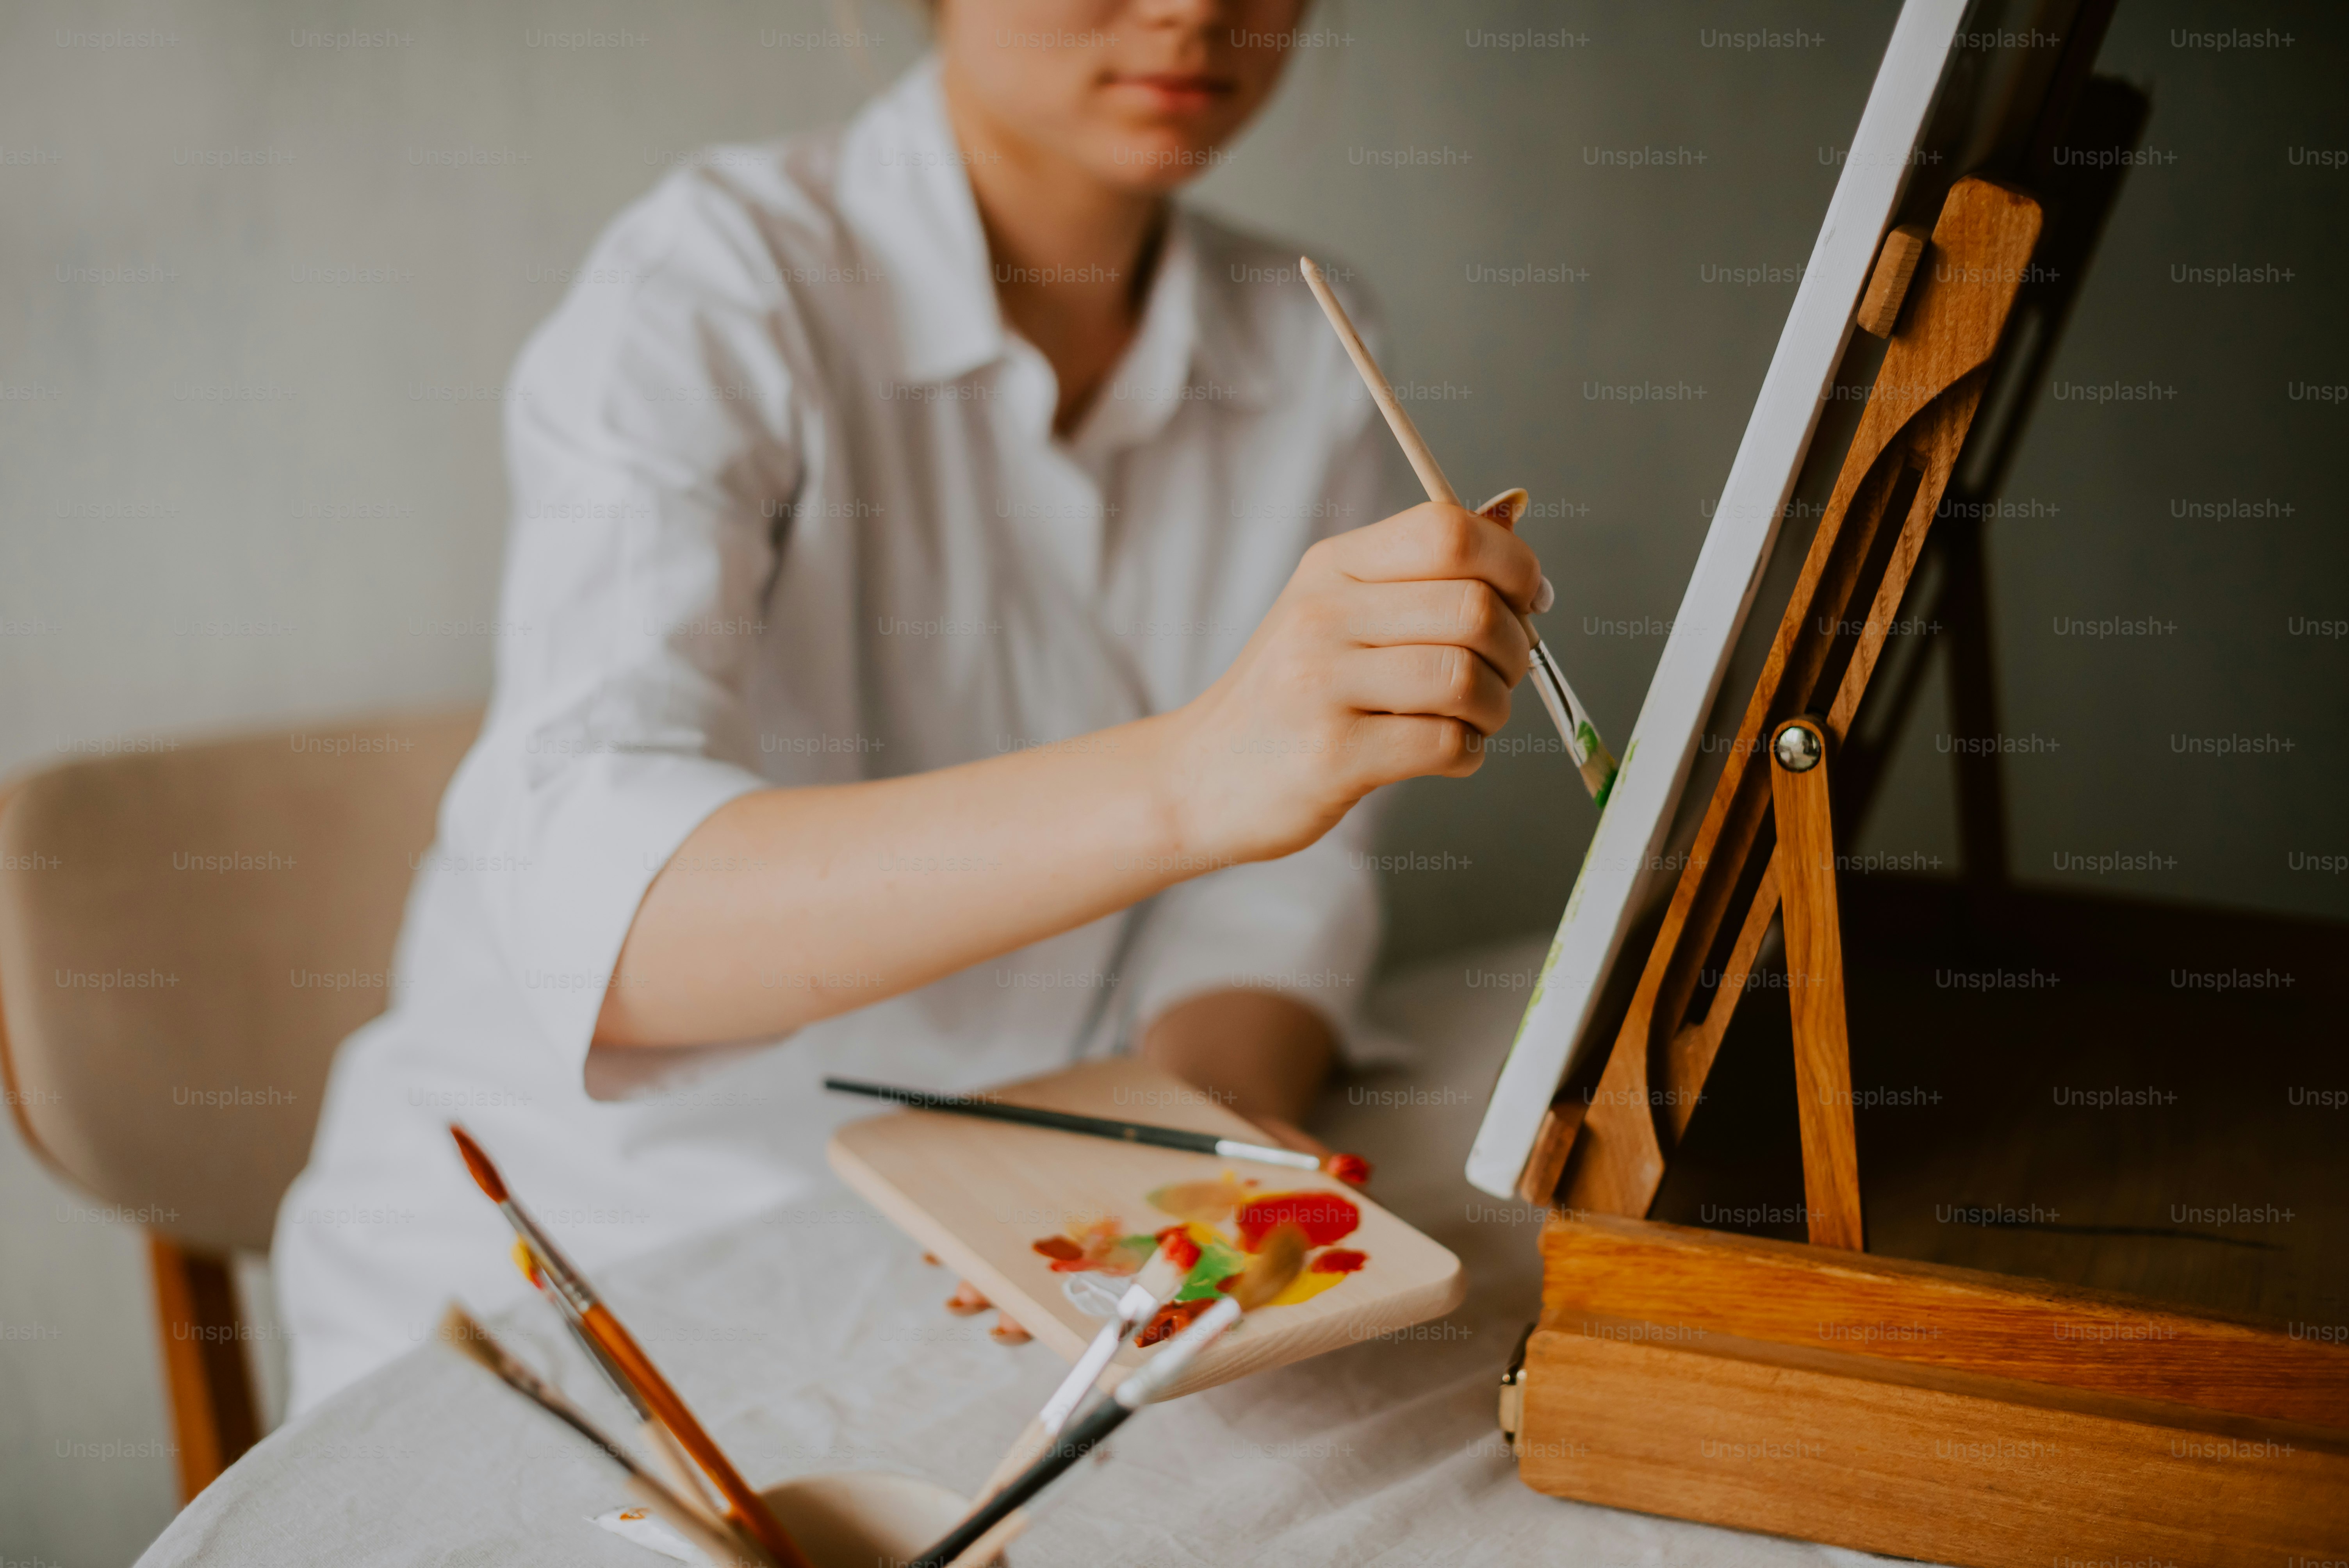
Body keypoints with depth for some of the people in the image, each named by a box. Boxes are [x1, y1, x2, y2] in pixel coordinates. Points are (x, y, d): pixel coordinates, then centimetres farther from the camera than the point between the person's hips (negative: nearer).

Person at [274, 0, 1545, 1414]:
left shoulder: (1302, 350, 1)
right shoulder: (715, 295, -19)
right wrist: (1187, 779, -48)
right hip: (572, 1280, -2)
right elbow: (594, 920, -35)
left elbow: (1284, 882, -1)